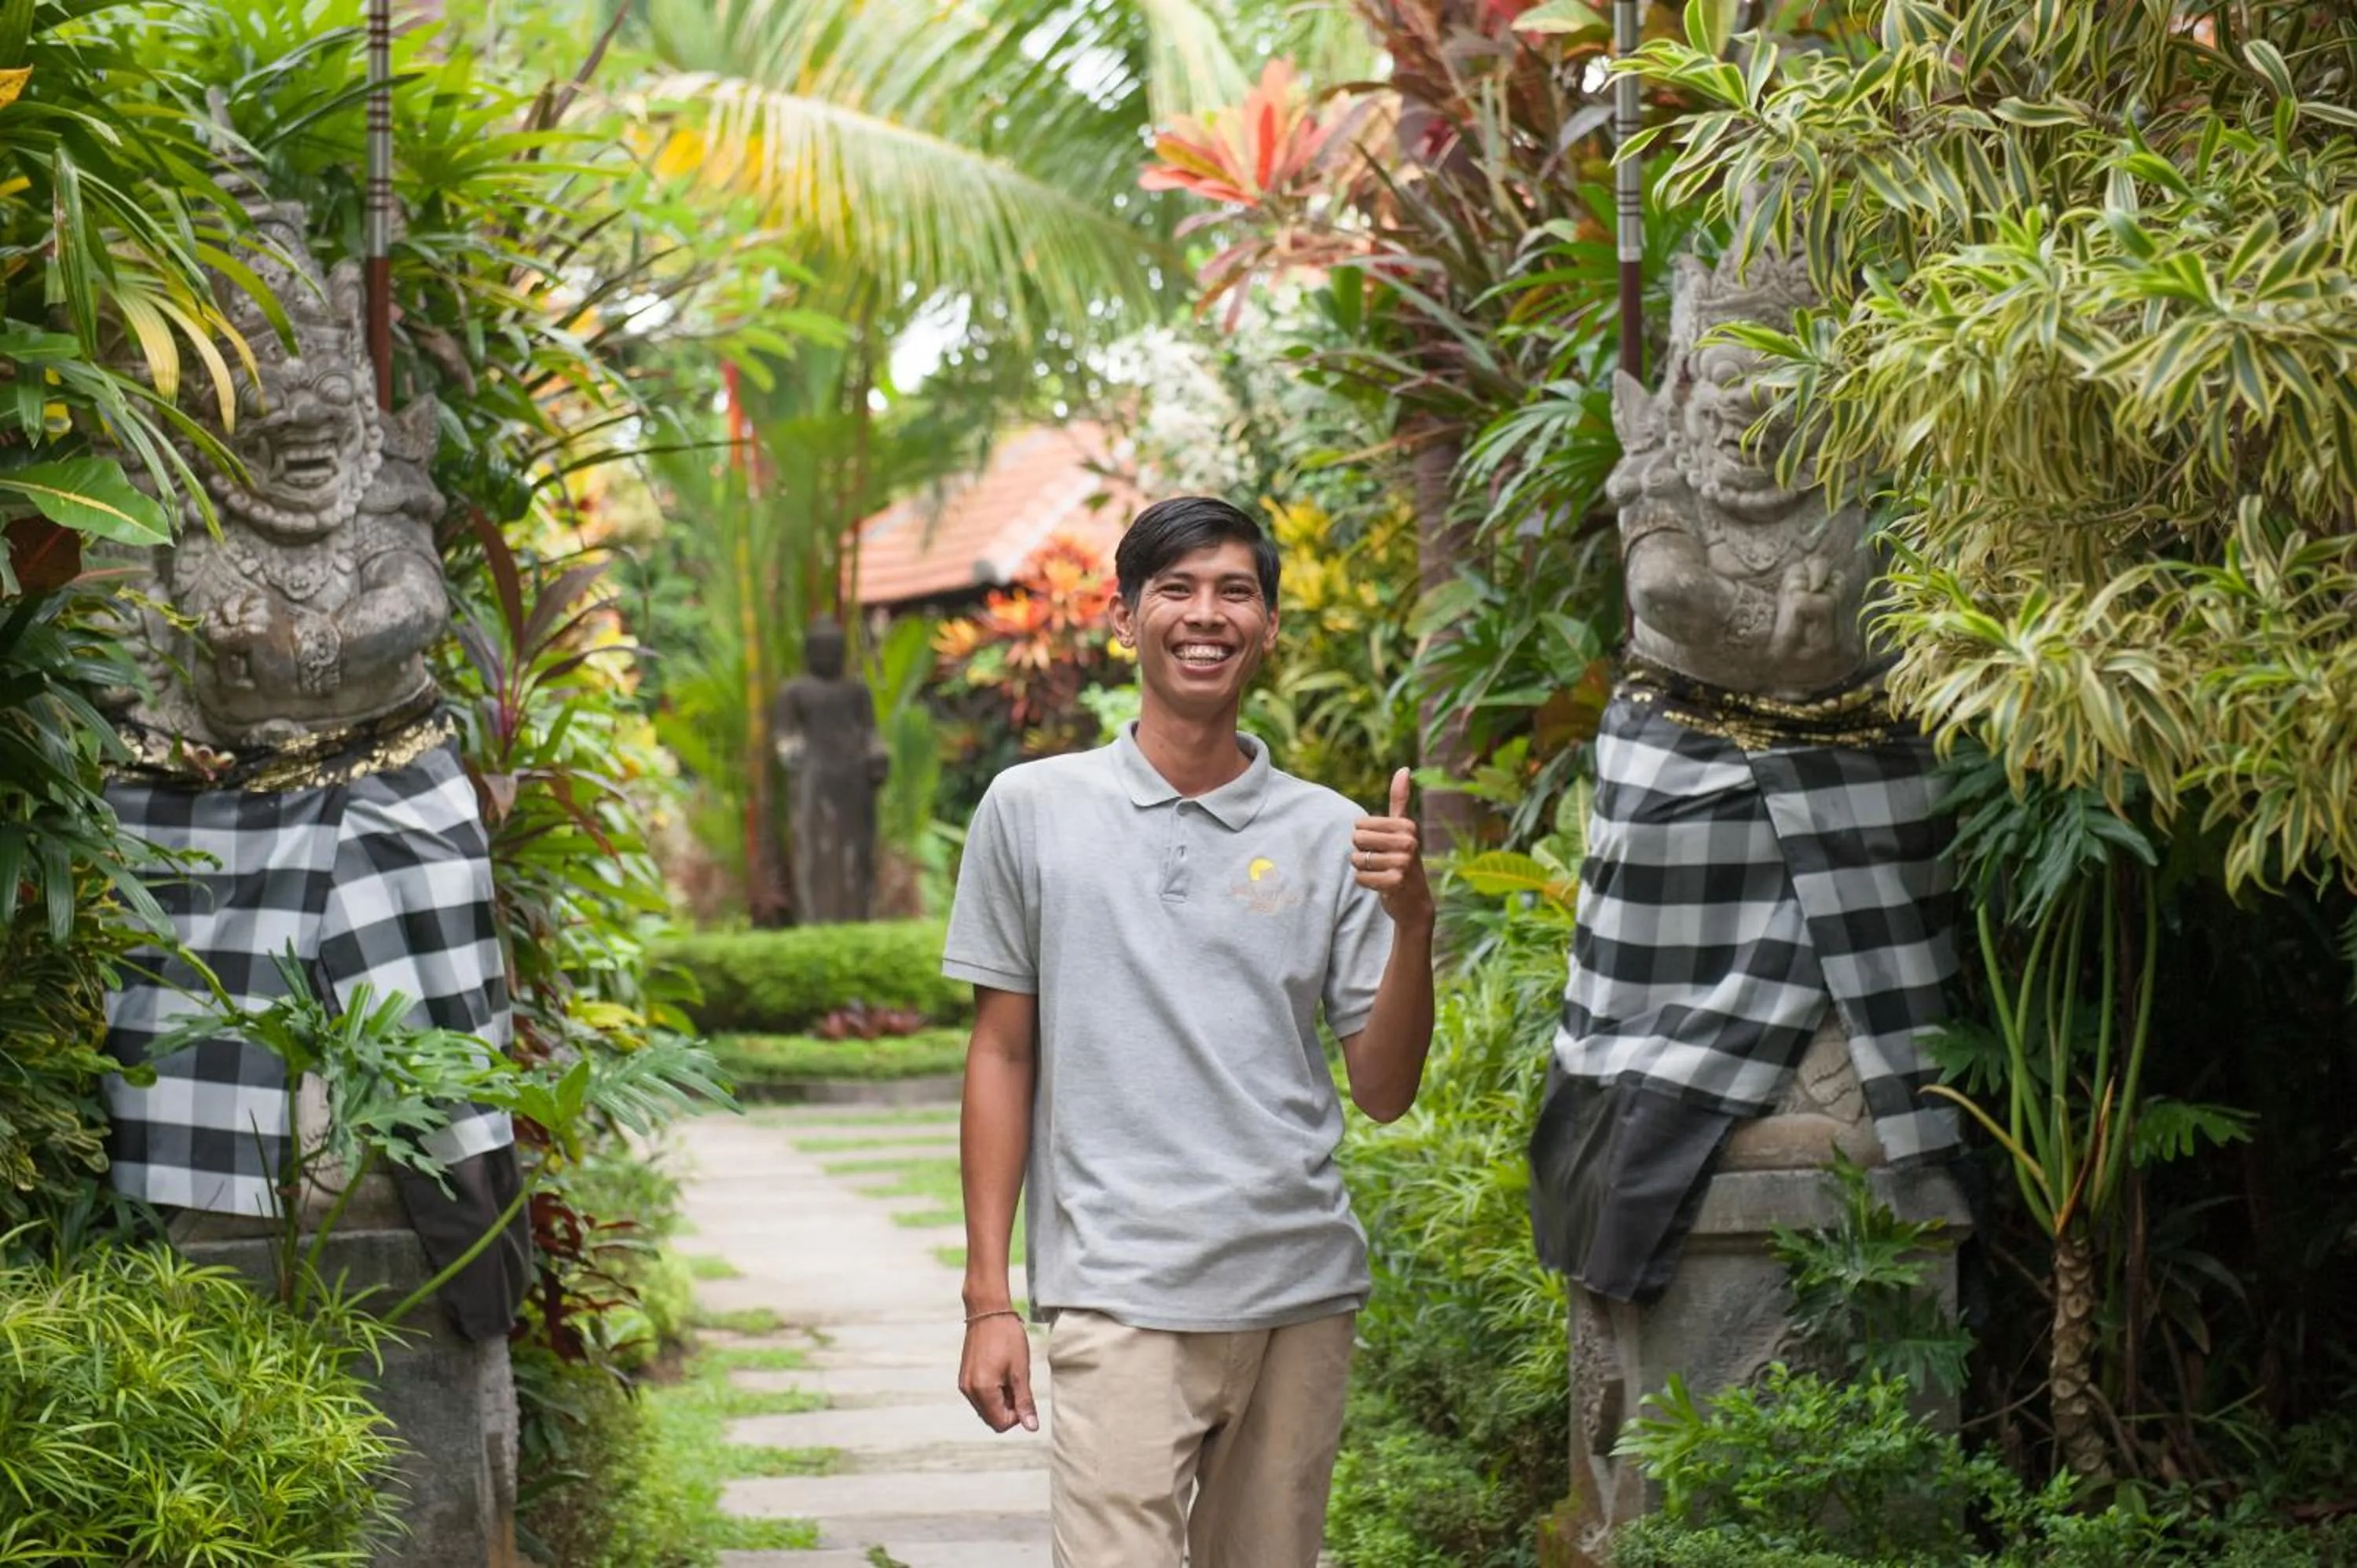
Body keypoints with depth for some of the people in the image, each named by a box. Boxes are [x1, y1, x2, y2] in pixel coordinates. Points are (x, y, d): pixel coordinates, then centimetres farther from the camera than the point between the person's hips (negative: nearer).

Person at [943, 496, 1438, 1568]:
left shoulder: (1329, 836, 7)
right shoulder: (1031, 810, 5)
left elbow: (1384, 1094, 8)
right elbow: (1003, 1055, 8)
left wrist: (1412, 922, -9)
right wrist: (988, 1297, 3)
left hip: (1303, 1292, 2)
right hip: (1120, 1300, -2)